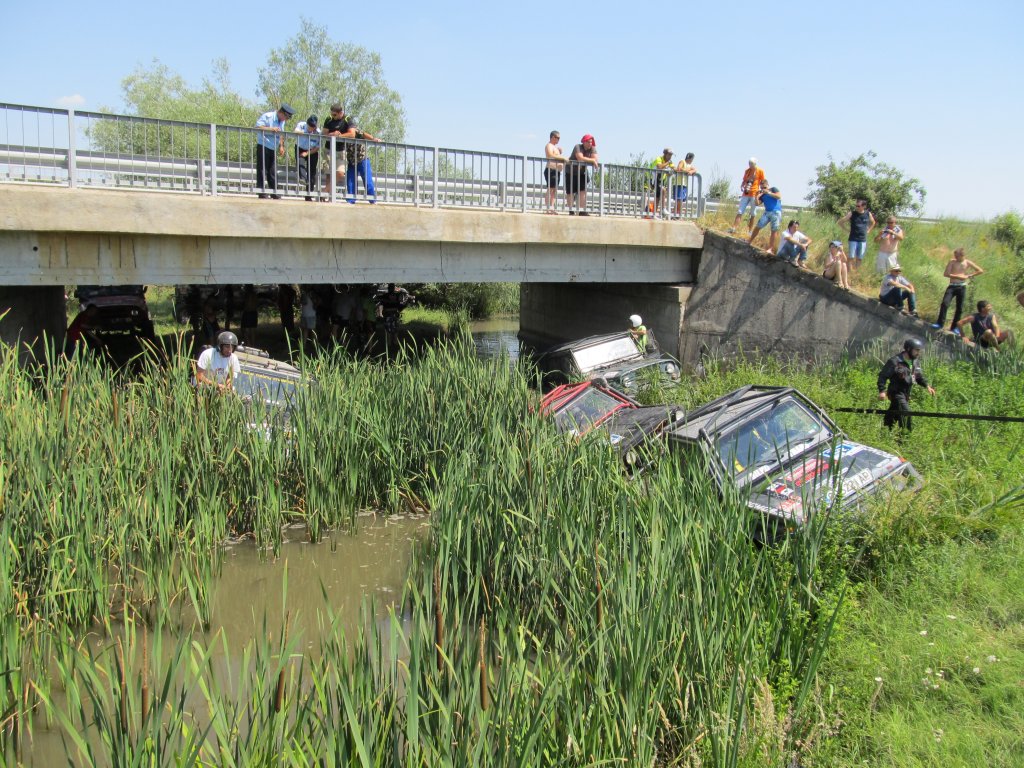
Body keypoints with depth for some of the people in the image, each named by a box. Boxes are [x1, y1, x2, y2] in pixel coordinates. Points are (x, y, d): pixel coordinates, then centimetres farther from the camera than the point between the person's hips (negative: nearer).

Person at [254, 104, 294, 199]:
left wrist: (281, 146, 12)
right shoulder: (267, 116, -11)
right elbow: (257, 127, -18)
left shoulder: (282, 121, 12)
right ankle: (261, 191, -2)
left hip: (273, 149, 7)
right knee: (262, 170, -4)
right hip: (263, 147, -7)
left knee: (273, 171, 6)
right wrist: (271, 129, -25)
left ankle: (274, 192, 9)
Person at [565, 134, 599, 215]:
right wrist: (591, 160, -22)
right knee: (570, 192, -4)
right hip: (571, 172, -4)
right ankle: (571, 211, 2)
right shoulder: (578, 147, -18)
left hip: (582, 173, 4)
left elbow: (595, 159, -15)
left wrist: (586, 159, -27)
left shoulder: (593, 149, -3)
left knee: (582, 191, -6)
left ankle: (582, 211, -7)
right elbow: (580, 158, -32)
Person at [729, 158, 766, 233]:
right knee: (739, 212, -3)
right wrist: (742, 186, -2)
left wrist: (761, 190, -10)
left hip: (754, 194, -3)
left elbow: (762, 183, 4)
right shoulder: (747, 171, 11)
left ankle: (749, 231, 8)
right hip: (746, 194, 3)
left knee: (752, 214, 3)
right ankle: (733, 228, -7)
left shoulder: (760, 171, 0)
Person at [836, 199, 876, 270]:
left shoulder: (868, 214, 3)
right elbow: (840, 222, -2)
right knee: (851, 258, -9)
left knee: (860, 259, 6)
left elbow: (873, 222, 24)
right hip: (853, 239, -2)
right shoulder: (852, 214, -5)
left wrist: (868, 230, 12)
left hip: (863, 240, 2)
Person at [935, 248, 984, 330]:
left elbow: (981, 271, 6)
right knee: (945, 303, -20)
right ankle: (940, 323, -12)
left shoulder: (968, 263, 3)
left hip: (962, 287, 1)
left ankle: (954, 327, 12)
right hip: (952, 286, -1)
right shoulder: (952, 262, 0)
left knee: (959, 308, 3)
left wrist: (969, 276, -1)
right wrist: (957, 276, -14)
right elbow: (946, 274, -9)